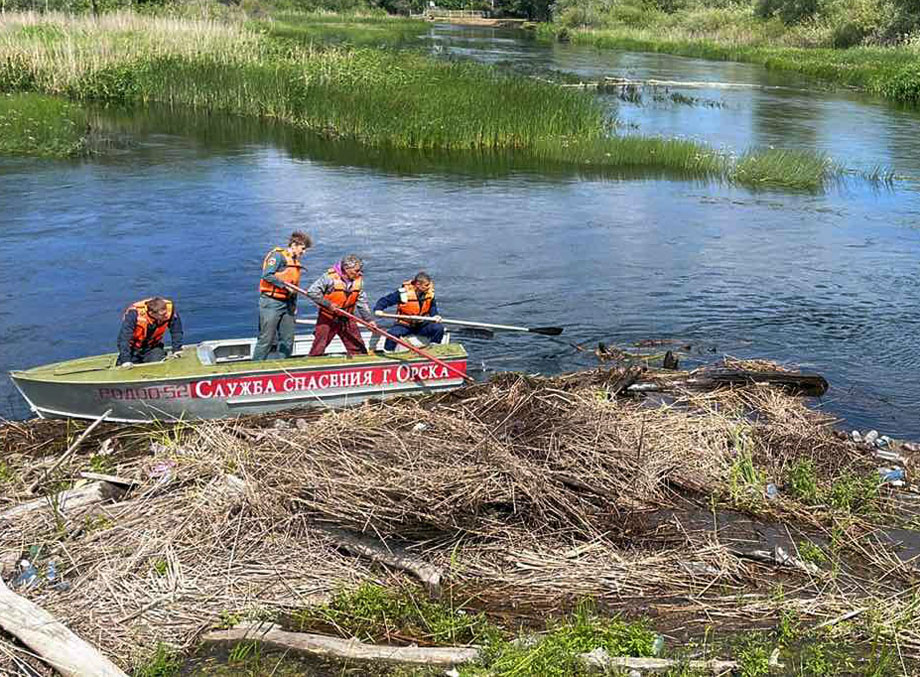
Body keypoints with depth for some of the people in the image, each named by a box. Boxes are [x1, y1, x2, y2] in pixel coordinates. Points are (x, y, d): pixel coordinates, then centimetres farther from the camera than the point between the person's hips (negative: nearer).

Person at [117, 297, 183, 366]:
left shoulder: (169, 308, -26)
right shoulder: (133, 313, -34)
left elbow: (176, 332, -11)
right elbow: (124, 338, -35)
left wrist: (177, 350, -11)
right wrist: (125, 360, -40)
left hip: (153, 347, 2)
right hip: (134, 348, -2)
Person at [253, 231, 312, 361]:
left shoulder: (296, 262, 18)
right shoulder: (277, 255, -8)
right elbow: (267, 275, -20)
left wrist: (294, 306, 17)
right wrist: (285, 286, -21)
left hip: (287, 304, 9)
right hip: (271, 302, -8)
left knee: (288, 340, 8)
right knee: (266, 339, -8)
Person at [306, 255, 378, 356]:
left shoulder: (358, 280, -1)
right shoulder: (330, 277, -19)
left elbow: (362, 302, 5)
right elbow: (312, 292, -20)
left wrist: (369, 319, -2)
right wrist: (328, 304, -22)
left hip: (347, 319, 5)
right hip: (328, 319, -5)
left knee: (358, 346, 6)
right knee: (318, 348, -1)